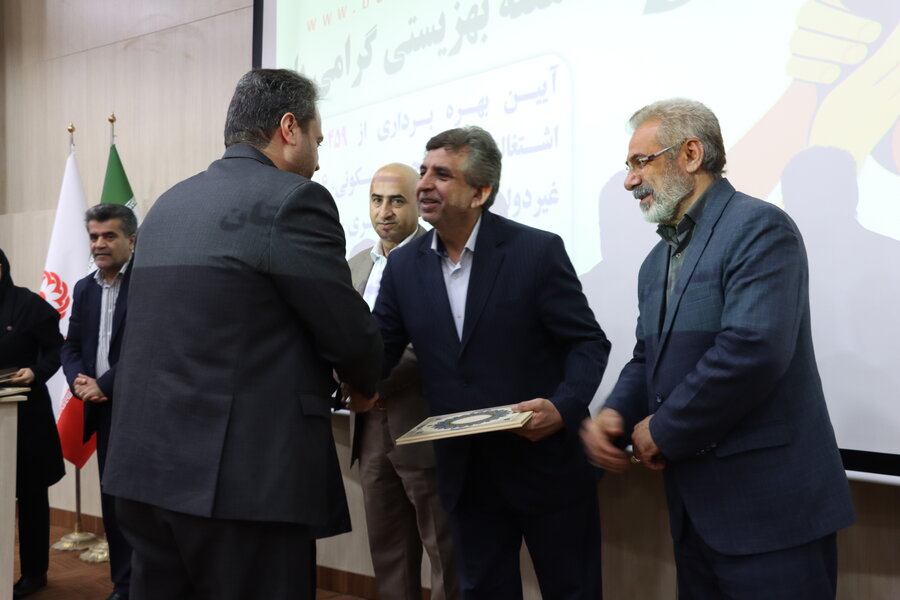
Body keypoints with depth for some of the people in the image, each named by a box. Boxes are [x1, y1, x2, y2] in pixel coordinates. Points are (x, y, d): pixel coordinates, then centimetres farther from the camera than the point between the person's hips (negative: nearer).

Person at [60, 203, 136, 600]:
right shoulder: (84, 288, 15)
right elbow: (71, 345, 14)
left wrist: (103, 385, -16)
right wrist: (79, 380, -6)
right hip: (104, 409, 7)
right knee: (112, 501, 13)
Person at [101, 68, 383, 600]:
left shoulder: (169, 204, 13)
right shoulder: (292, 200, -11)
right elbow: (354, 338, -9)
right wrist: (362, 381, 14)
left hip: (147, 466, 8)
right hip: (244, 478, -8)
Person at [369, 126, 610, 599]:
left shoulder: (537, 251, -11)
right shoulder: (404, 265, 2)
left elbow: (588, 343, -8)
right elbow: (378, 350, 3)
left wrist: (563, 407, -24)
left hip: (547, 461, -3)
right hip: (464, 471, 4)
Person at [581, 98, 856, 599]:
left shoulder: (758, 227, -13)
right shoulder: (657, 261, 15)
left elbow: (753, 350, -25)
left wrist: (663, 431, -15)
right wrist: (615, 413, -5)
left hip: (769, 504, -8)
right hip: (695, 505, 8)